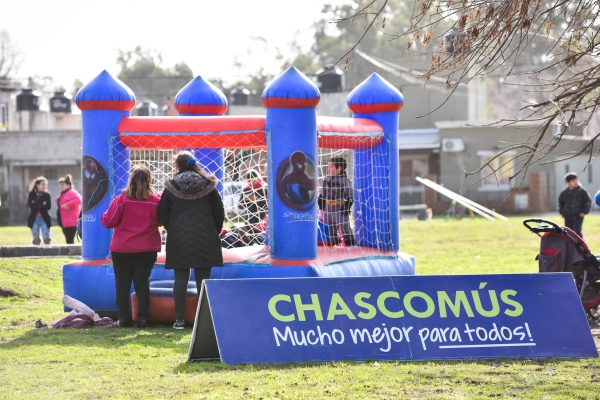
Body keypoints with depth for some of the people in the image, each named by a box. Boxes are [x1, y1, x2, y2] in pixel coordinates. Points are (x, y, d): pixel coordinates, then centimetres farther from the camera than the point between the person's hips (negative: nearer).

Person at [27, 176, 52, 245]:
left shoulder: (47, 195, 4)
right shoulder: (32, 194, 4)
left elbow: (48, 206, -8)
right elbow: (29, 204, -12)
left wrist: (35, 205, -14)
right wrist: (42, 205, -17)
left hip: (44, 219, 0)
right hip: (34, 219, 0)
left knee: (47, 239, -6)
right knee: (36, 240, 3)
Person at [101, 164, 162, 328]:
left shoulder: (121, 200, -13)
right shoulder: (156, 201, -7)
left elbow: (108, 222, -8)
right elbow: (160, 221, 9)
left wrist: (105, 216, 11)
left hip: (122, 250, -2)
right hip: (147, 249, 2)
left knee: (122, 283, 7)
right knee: (142, 282, 7)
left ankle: (123, 318, 6)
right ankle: (143, 317, 2)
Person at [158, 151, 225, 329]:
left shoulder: (171, 186, -2)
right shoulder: (208, 185, 2)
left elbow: (163, 214, -1)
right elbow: (219, 213, 3)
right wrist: (214, 233, 16)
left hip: (179, 240, -1)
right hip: (204, 240, 1)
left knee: (180, 278, 3)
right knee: (203, 278, 3)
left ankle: (179, 319, -1)